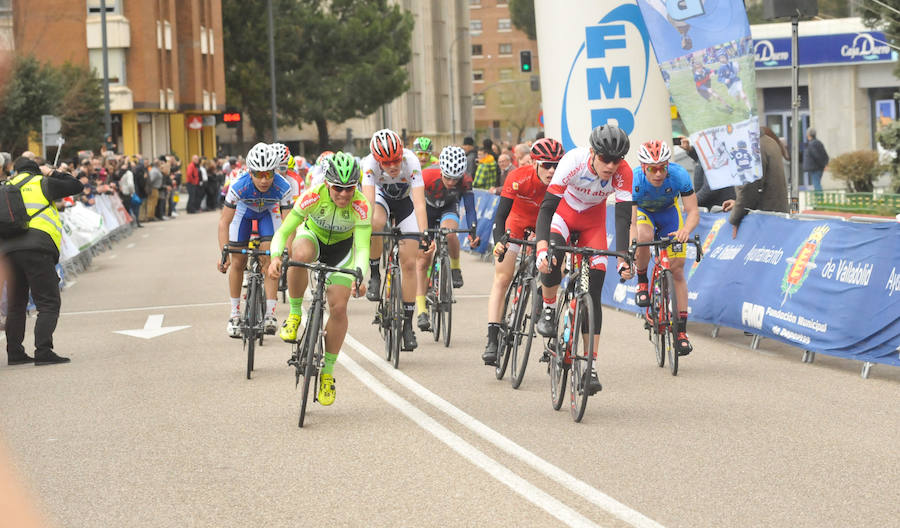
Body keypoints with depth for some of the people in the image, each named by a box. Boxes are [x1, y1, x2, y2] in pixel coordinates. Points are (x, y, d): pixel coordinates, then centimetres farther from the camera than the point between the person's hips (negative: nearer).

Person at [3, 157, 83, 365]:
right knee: (48, 303, -6)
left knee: (16, 304, 17)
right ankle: (43, 351, -19)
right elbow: (76, 186, 13)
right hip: (36, 248, -5)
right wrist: (53, 174, 21)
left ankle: (14, 352, 17)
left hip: (9, 249, 5)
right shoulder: (43, 184, 7)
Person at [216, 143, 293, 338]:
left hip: (268, 212, 0)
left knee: (270, 259, -16)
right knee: (238, 262, -1)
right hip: (244, 211, 0)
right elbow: (224, 222, -33)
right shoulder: (239, 187, -38)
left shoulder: (283, 188, -37)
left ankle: (270, 313, -12)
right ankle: (235, 314, 14)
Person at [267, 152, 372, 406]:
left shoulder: (361, 206, -32)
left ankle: (328, 372, 7)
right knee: (300, 255, -38)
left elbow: (363, 247, -37)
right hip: (313, 234, 0)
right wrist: (276, 257, -48)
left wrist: (359, 276, -56)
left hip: (342, 247, 0)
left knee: (339, 307, -10)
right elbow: (283, 232, -30)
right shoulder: (313, 196, -32)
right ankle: (295, 314, -16)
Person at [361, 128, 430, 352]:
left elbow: (419, 202, -41)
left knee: (409, 263, -7)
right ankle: (375, 275, -12)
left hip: (406, 201, 0)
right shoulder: (370, 163, -33)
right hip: (382, 197, 0)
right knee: (375, 224, -37)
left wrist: (424, 234, -52)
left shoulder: (411, 161, -35)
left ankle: (408, 323, 2)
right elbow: (368, 200, -42)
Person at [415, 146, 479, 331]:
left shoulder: (465, 181, -28)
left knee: (449, 231, -36)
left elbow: (470, 209, -21)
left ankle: (455, 268, -8)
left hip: (449, 208, 0)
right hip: (426, 209, 0)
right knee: (423, 260, -7)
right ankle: (421, 311, -4)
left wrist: (473, 232, -34)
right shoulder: (427, 176, -35)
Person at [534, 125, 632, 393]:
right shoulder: (574, 161, -33)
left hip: (593, 222, 2)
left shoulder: (623, 173, -28)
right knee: (550, 261, -34)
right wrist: (542, 247, -48)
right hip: (564, 212, -2)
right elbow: (547, 206, -35)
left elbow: (623, 216, -30)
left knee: (593, 294, -7)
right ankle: (549, 308, -2)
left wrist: (622, 258, -43)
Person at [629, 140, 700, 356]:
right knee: (644, 237, -36)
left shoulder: (679, 175, -34)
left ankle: (682, 331, 0)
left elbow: (693, 212, -34)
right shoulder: (634, 180, -36)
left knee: (677, 269, -6)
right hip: (642, 211, -1)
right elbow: (630, 223, -40)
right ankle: (642, 281, -8)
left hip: (669, 211, 1)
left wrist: (685, 230, -57)